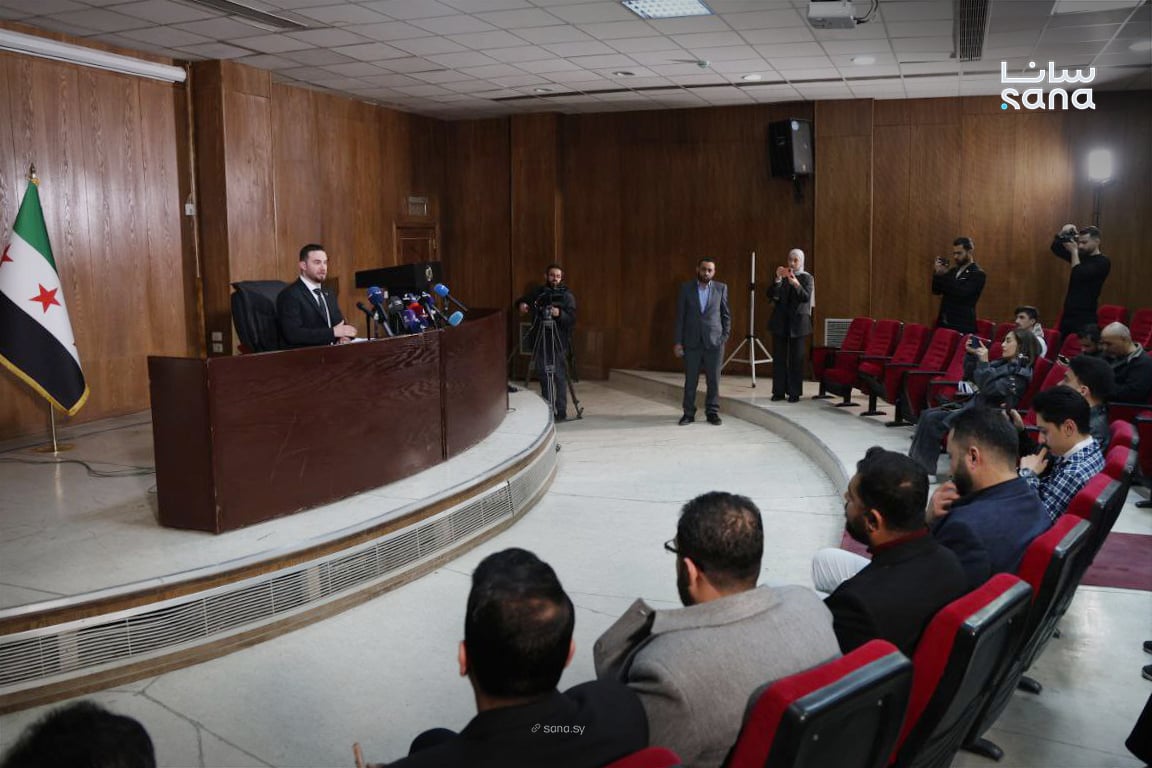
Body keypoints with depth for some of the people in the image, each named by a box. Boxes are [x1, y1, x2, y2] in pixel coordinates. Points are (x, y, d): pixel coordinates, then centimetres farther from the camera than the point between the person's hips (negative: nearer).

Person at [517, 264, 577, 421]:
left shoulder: (567, 295, 0)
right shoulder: (539, 292, 10)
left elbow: (572, 319, -8)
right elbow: (523, 301, 20)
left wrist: (560, 314, -26)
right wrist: (521, 304, -3)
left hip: (559, 343, -4)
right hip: (540, 342, 4)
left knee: (560, 377, -5)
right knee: (543, 376, 9)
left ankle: (561, 411, 0)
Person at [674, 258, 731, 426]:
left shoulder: (721, 288, 4)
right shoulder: (686, 288, 3)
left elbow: (726, 315, 8)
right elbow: (680, 316, 2)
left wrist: (725, 337, -1)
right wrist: (678, 341, -2)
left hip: (714, 341, 0)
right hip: (691, 341, 0)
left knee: (714, 379, 3)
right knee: (690, 379, 4)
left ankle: (712, 412, 14)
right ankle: (689, 413, 12)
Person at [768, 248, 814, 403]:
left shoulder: (806, 278, 2)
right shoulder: (781, 277, 9)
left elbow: (806, 297, -13)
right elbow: (771, 295, -2)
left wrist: (796, 284, -30)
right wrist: (778, 279, -17)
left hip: (797, 322, -3)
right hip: (780, 322, 3)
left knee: (796, 358, -1)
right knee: (779, 358, 2)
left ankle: (794, 392, 2)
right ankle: (779, 391, 7)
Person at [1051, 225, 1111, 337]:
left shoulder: (1102, 262, -9)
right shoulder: (1080, 256, 14)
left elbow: (1079, 275, -21)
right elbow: (1056, 248, 16)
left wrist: (1074, 251, -12)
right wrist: (1063, 232, -2)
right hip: (1068, 314, 7)